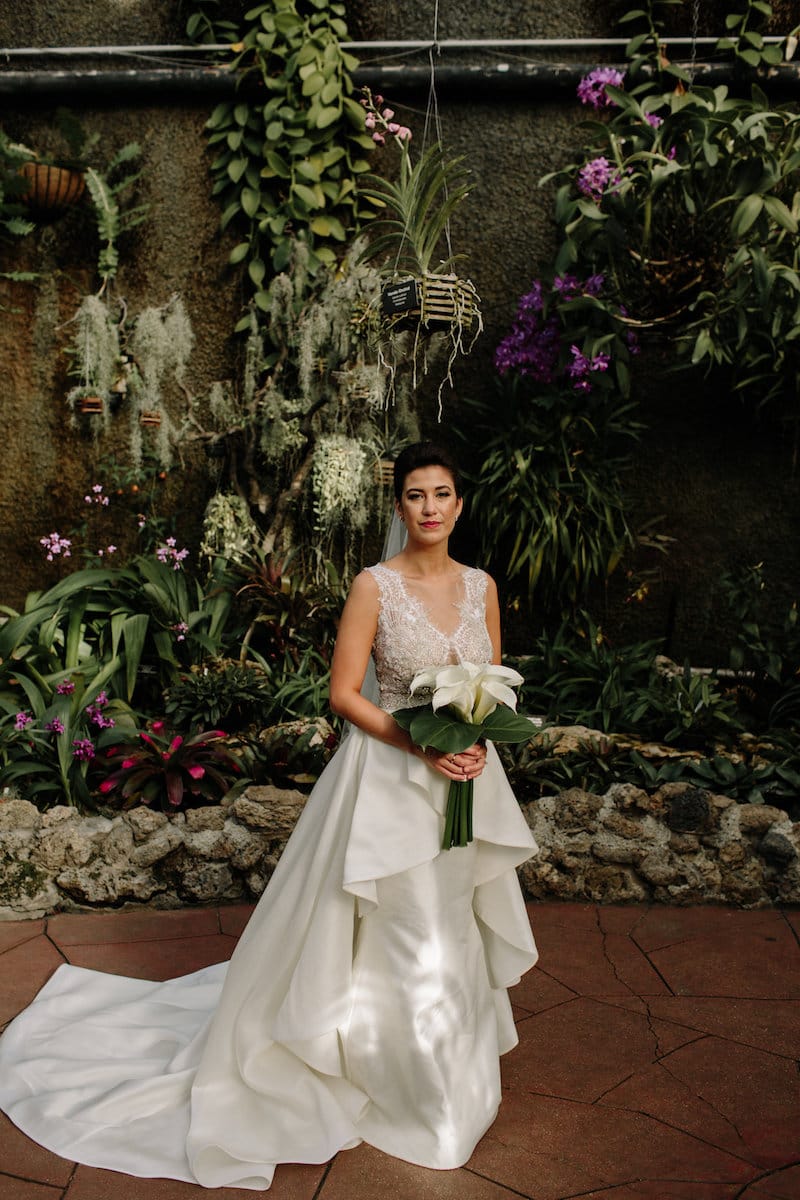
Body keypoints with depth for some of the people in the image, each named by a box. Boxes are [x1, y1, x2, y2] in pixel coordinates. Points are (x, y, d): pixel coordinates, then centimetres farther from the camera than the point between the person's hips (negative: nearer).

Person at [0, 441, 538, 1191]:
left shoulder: (481, 586, 3)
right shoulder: (375, 586, -12)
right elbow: (344, 693, -11)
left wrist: (478, 743, -8)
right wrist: (423, 746, -19)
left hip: (465, 772, 5)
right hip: (389, 778, -5)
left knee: (455, 925, 18)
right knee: (390, 934, 4)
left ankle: (450, 1066, 41)